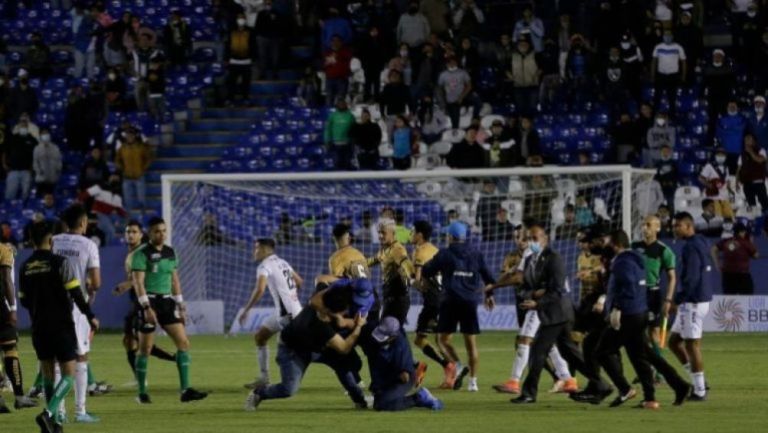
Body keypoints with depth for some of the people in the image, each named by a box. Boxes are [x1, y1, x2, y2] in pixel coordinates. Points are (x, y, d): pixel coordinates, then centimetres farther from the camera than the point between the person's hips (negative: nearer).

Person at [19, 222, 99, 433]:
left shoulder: (25, 267, 4)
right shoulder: (61, 263, -12)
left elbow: (24, 300, 11)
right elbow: (76, 293, -14)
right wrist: (90, 316, -3)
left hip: (39, 327, 5)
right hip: (62, 326, -5)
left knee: (47, 374, 15)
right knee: (68, 374, -2)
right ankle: (48, 414, -22)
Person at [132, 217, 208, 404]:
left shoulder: (170, 252, 12)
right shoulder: (141, 254, -9)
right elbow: (138, 282, -15)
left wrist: (180, 306, 16)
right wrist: (146, 307, -23)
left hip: (167, 301, 6)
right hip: (149, 301, -6)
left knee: (183, 342, -4)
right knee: (145, 348, 0)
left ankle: (185, 390, -5)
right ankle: (142, 393, 9)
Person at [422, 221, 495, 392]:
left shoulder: (445, 254, -2)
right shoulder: (476, 255, 9)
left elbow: (426, 272, 2)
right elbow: (488, 277, 13)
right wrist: (489, 295, 29)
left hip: (451, 300, -4)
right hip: (470, 301, 4)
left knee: (444, 338, 5)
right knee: (471, 342, 8)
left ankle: (458, 367, -19)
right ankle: (473, 380, 5)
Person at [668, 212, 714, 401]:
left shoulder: (691, 247, -16)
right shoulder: (699, 244, 14)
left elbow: (691, 279, -22)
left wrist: (675, 300, -18)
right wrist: (676, 300, 18)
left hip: (693, 301, -10)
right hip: (693, 302, 10)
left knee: (692, 344, -4)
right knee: (674, 341, 14)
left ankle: (699, 391, 1)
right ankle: (699, 383, 15)